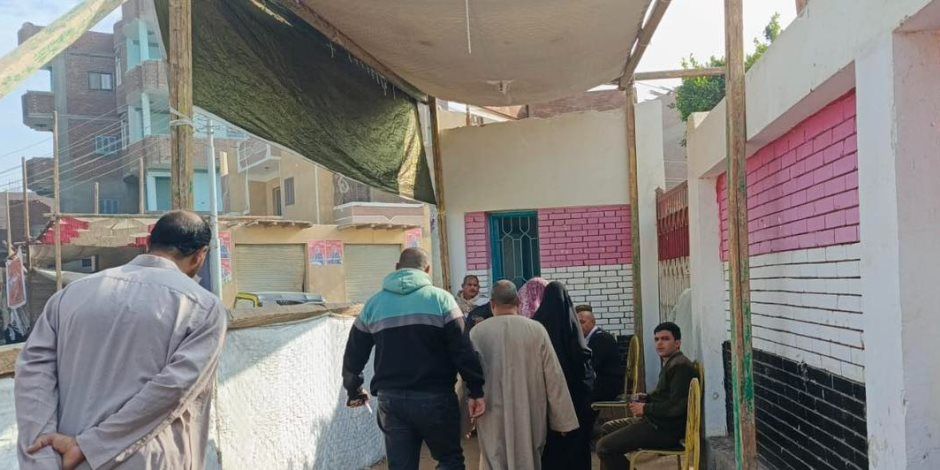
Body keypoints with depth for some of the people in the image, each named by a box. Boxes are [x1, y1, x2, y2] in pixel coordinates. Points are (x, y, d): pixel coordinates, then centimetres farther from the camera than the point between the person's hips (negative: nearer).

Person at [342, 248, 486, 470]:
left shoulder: (373, 304, 7)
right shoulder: (440, 298, -3)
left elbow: (353, 356, 10)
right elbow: (463, 350, -10)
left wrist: (354, 391, 25)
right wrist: (476, 390, -4)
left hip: (391, 400, 3)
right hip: (435, 398, -3)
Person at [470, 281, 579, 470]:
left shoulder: (477, 333, -6)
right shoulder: (536, 330, -6)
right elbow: (554, 378, -2)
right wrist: (562, 419, 7)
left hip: (493, 419, -1)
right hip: (530, 418, 1)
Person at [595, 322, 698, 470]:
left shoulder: (681, 366, -17)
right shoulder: (670, 363, 15)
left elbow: (676, 407, -25)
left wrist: (646, 408, -14)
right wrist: (643, 400, 5)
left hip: (666, 429, -11)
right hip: (656, 420, 11)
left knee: (604, 446, -17)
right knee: (607, 429, 21)